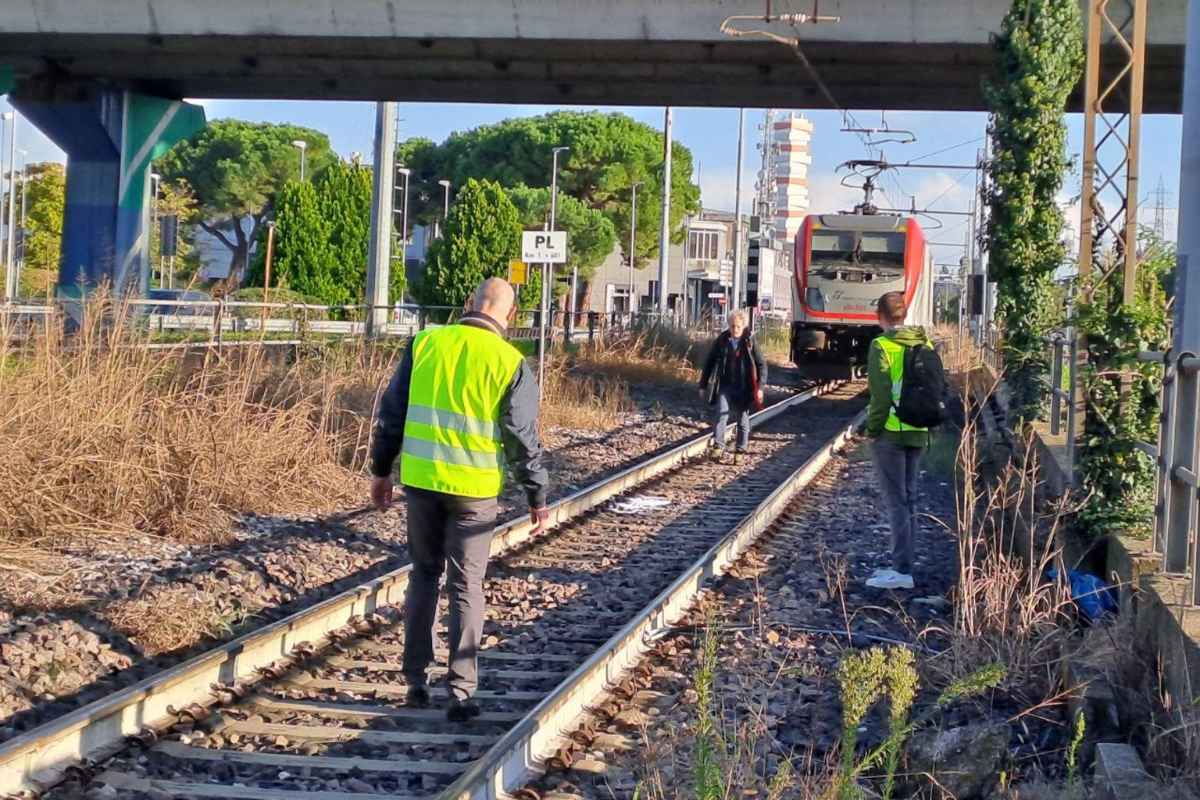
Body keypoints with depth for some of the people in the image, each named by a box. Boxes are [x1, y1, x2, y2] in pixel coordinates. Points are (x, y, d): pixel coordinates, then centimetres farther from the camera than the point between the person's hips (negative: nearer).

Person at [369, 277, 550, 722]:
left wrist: (381, 470, 15)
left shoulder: (425, 343, 1)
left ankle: (415, 678, 19)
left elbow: (391, 412, 5)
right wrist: (537, 496, 6)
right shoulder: (510, 363, -7)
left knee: (423, 575, 18)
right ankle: (460, 692, 4)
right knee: (466, 588, 6)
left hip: (420, 480, 2)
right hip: (474, 489, -2)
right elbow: (524, 438, -4)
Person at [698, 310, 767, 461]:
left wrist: (760, 386, -8)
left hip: (744, 389, 0)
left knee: (743, 419, 8)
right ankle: (718, 446, -18)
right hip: (725, 386, 0)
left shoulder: (749, 342, -3)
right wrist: (703, 385, 7)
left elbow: (762, 364, 1)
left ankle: (742, 449, 20)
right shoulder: (721, 341, 0)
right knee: (722, 414, -17)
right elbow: (709, 362, 7)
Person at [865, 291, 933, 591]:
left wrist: (873, 428, -8)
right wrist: (929, 427, 17)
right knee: (909, 499, 14)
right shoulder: (925, 345, 9)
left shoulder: (882, 346, -12)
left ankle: (902, 571, -5)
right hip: (918, 433, 7)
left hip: (890, 432, -7)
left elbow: (880, 392, -17)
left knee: (896, 501, -4)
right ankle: (902, 564, 20)